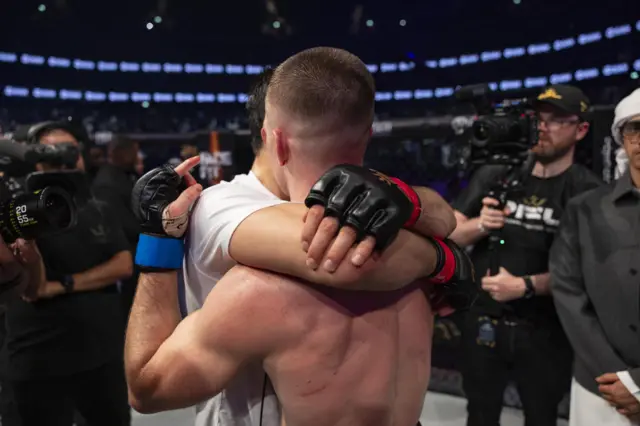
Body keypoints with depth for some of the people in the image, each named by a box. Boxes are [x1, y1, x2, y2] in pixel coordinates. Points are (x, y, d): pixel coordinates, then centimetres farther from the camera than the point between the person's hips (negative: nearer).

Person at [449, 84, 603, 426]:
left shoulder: (586, 190, -8)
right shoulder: (493, 175, -2)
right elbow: (450, 233, 0)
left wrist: (525, 285, -23)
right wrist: (480, 225, -20)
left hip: (545, 331, -1)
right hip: (483, 322, 2)